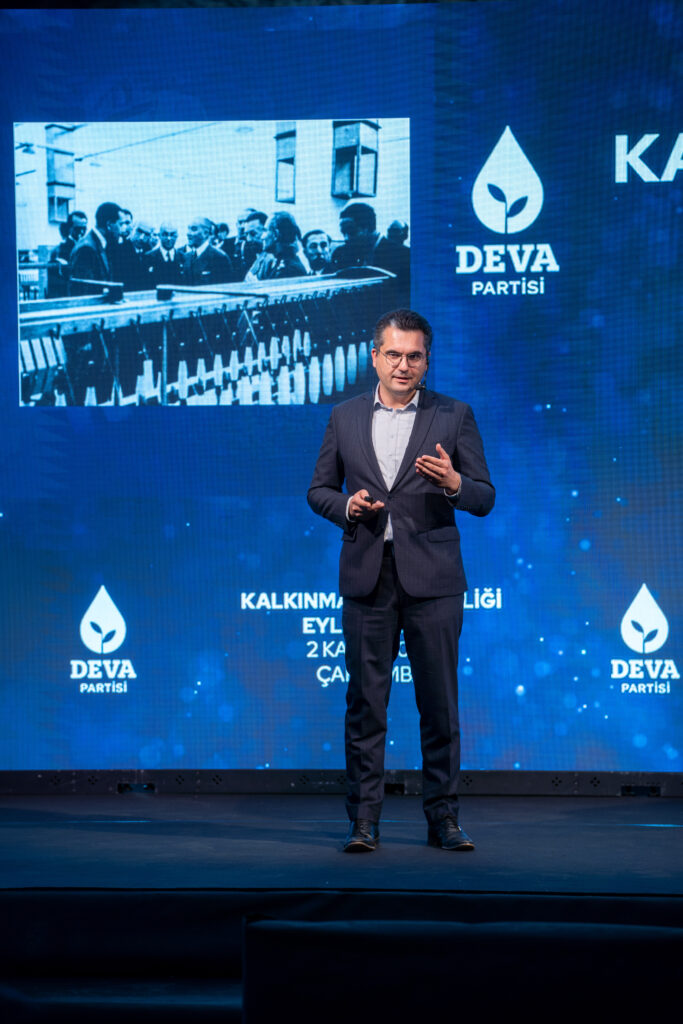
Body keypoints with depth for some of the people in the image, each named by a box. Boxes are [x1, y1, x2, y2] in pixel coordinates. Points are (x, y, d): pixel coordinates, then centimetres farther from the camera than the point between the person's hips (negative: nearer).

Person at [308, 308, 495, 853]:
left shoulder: (454, 416, 4)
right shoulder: (345, 417, 10)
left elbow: (485, 498, 2)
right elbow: (319, 489, 15)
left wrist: (455, 484, -19)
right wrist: (346, 507, -7)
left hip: (432, 578, -1)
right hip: (366, 577, 1)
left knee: (439, 701, 0)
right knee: (365, 701, 1)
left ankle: (443, 817, 9)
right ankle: (364, 819, 7)